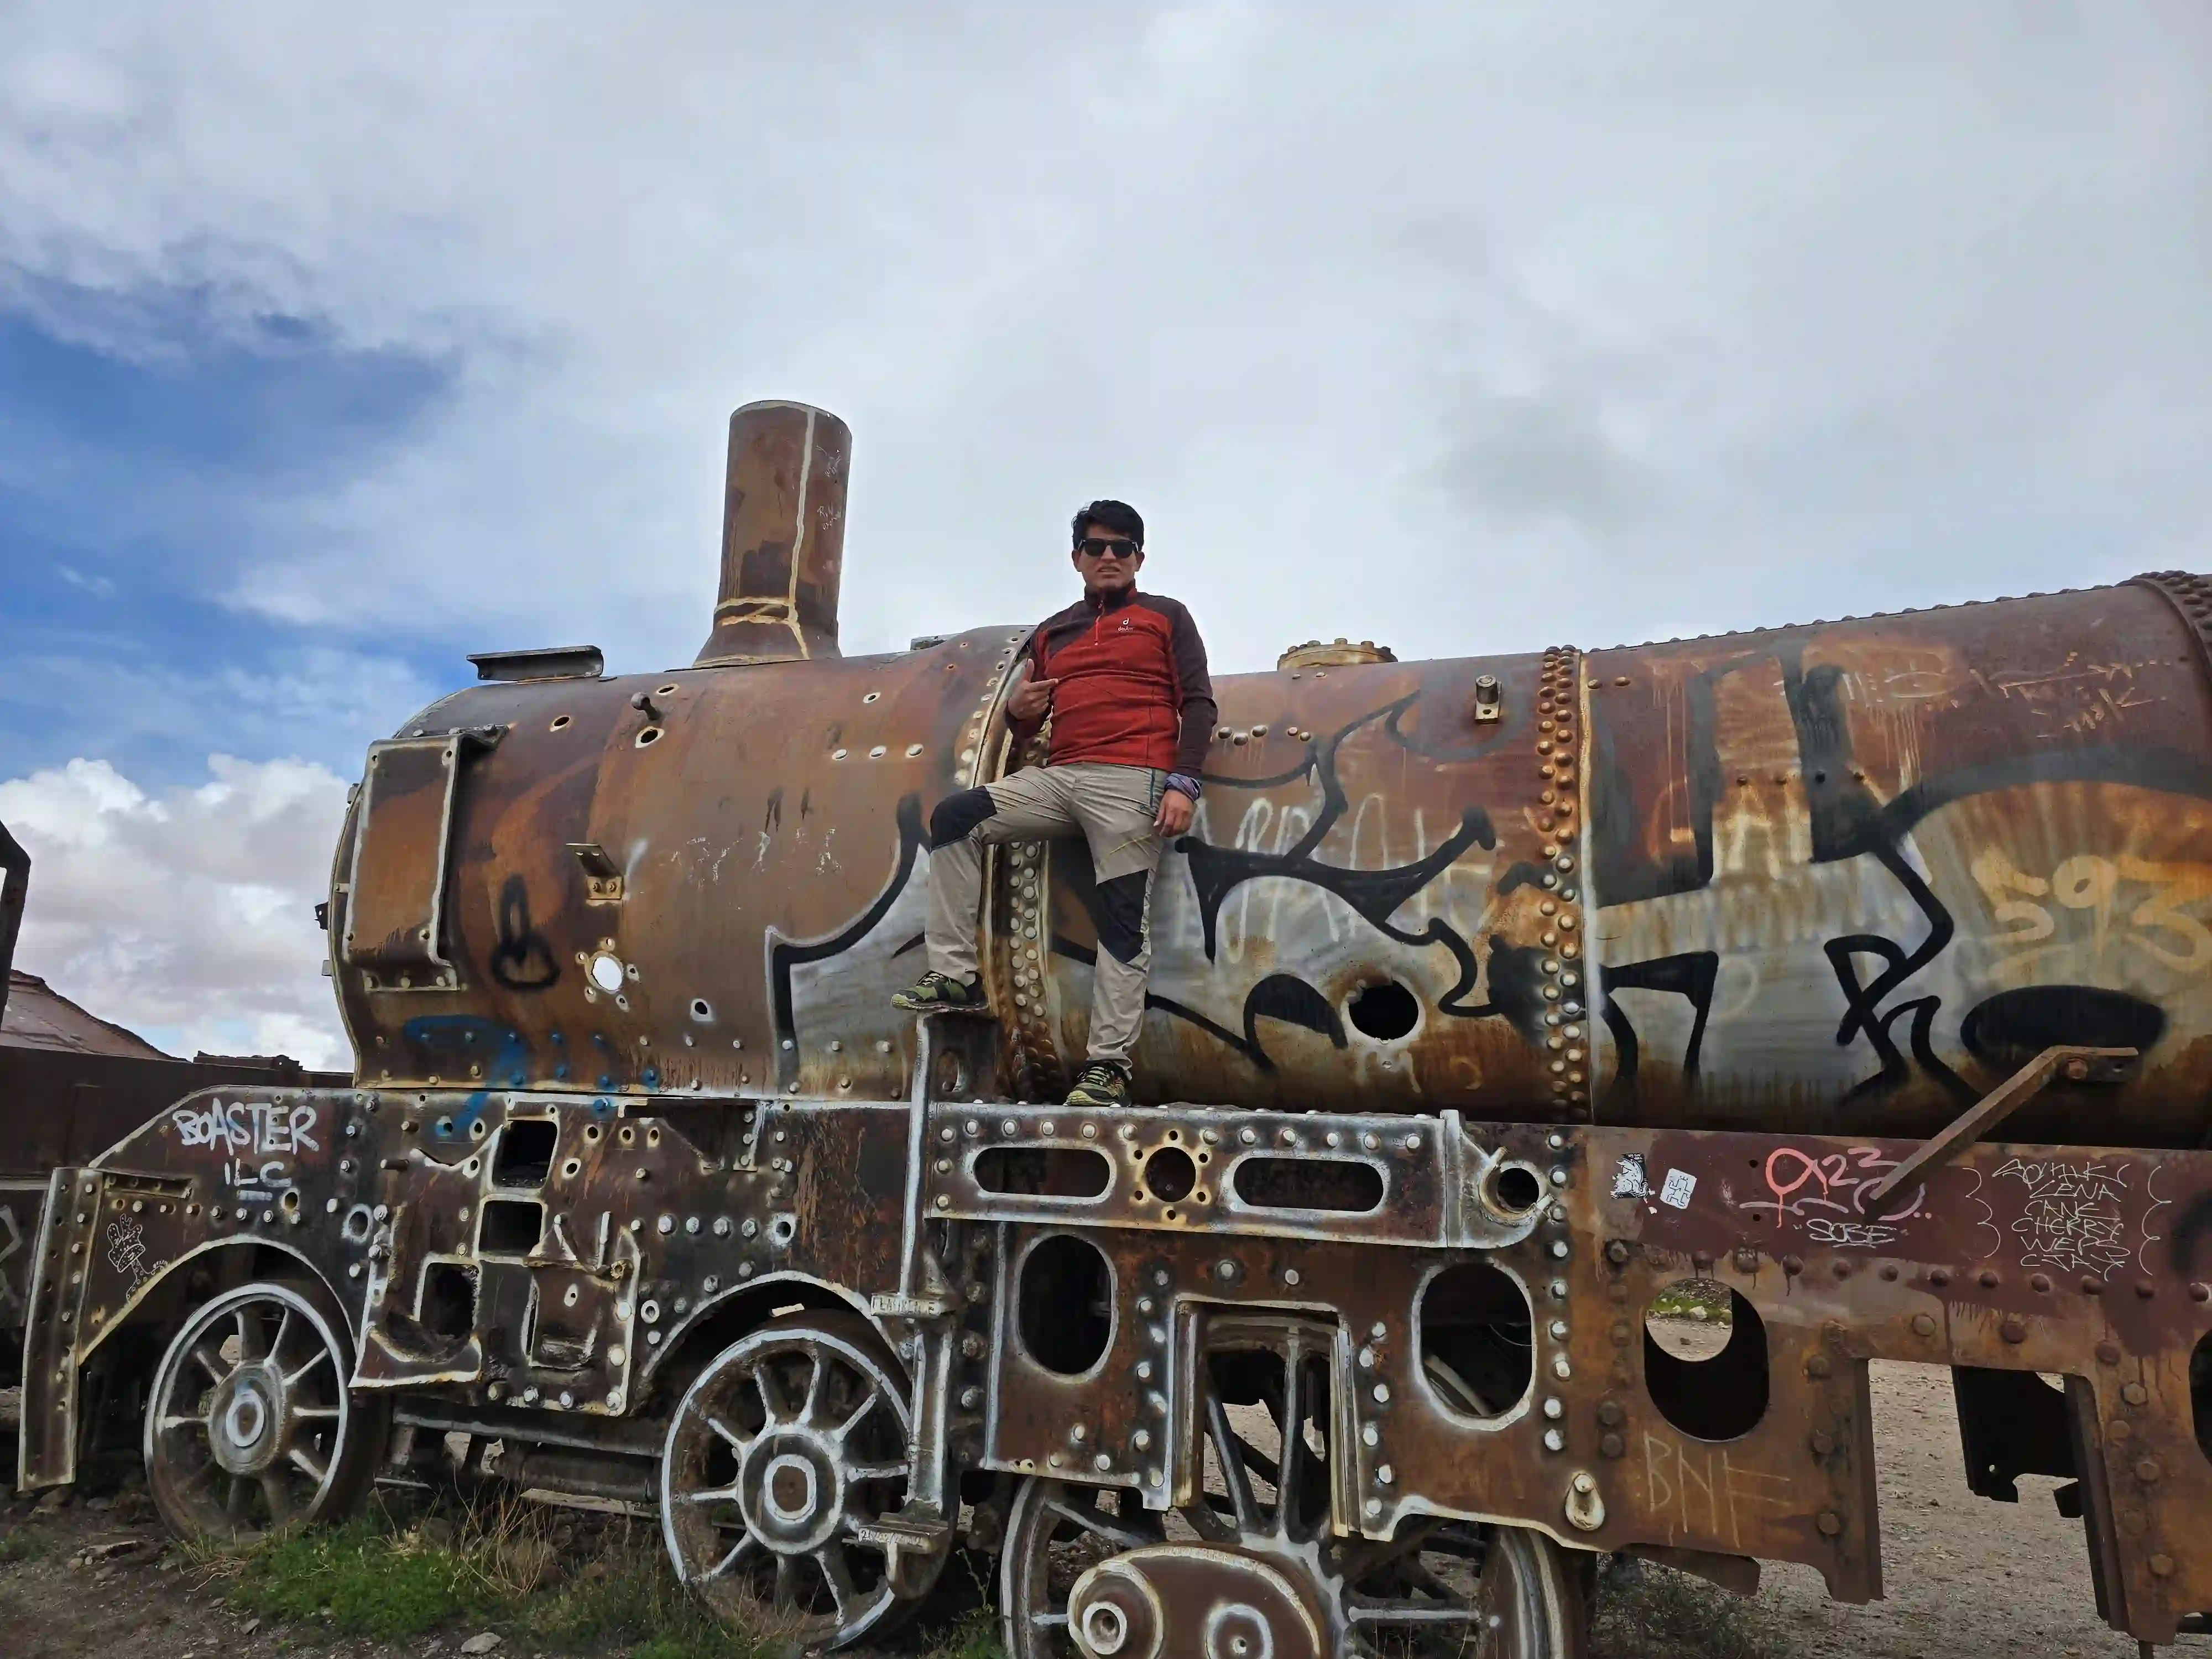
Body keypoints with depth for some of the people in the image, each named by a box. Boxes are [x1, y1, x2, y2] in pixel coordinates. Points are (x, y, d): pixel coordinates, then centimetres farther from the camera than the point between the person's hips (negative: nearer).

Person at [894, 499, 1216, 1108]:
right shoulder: (1051, 634, 24)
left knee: (1123, 922, -10)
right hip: (1059, 778, 5)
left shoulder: (1165, 617, 13)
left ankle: (1109, 1064, -6)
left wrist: (1183, 784, -11)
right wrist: (1018, 711, 0)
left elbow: (1198, 703, 2)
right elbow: (1025, 731, 26)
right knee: (953, 818, -11)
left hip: (1129, 783, -5)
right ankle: (957, 977, -9)